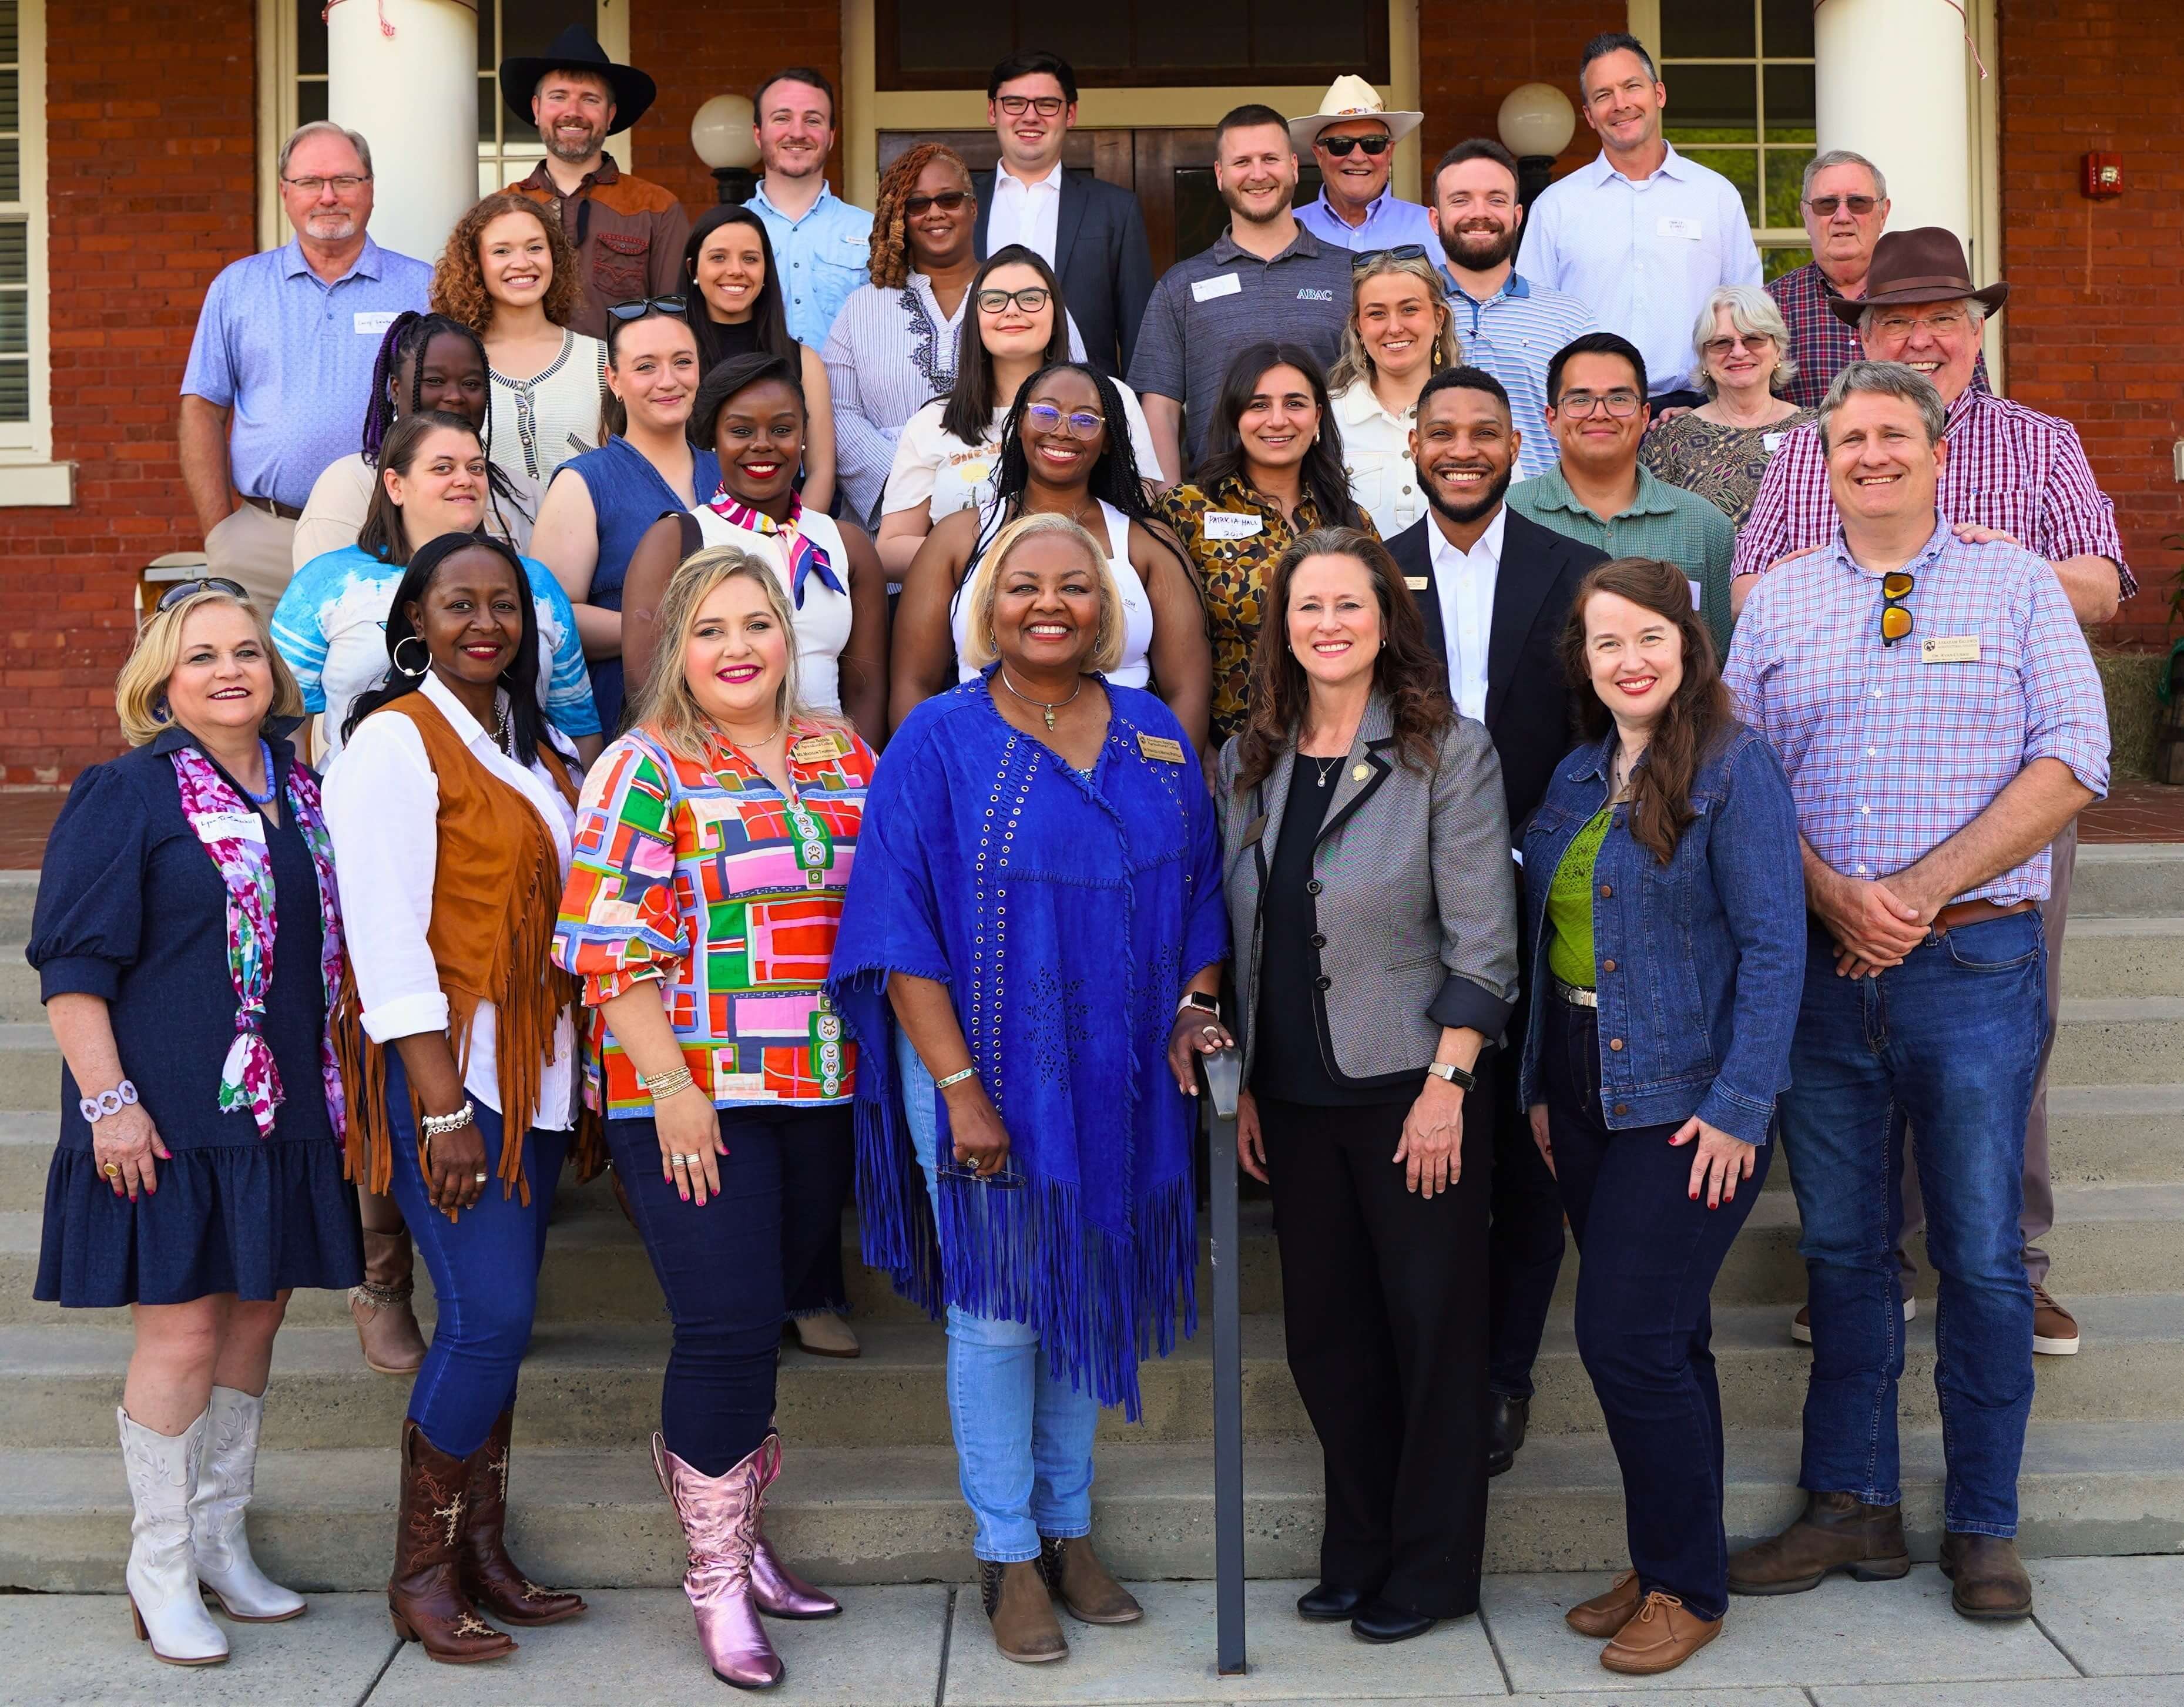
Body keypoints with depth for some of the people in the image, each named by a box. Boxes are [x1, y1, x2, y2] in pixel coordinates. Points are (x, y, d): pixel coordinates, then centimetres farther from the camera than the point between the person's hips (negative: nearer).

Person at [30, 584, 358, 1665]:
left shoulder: (301, 793, 11)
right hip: (168, 1120, -6)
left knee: (255, 1316, 12)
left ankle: (221, 1541, 27)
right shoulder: (125, 796, -8)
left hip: (282, 1115, 6)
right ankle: (160, 1569, 12)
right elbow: (72, 967, -10)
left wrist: (333, 1088, 19)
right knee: (182, 1332, -4)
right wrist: (108, 1099, -17)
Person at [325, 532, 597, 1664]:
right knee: (489, 1315, -11)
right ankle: (418, 1573, 4)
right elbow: (386, 932, -14)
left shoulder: (540, 749, 16)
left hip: (533, 1069, 7)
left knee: (499, 1316, 9)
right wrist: (442, 1104, -19)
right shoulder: (395, 741, -8)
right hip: (443, 1066, -7)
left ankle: (481, 1553, 19)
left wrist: (583, 1078, 13)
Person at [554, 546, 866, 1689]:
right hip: (694, 1096, -5)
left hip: (824, 1090, 5)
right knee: (728, 1327, -6)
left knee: (771, 1315, 13)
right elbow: (609, 946, -12)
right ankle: (718, 1581, 9)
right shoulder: (644, 770, -6)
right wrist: (672, 1091, -17)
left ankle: (734, 1521, 32)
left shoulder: (844, 759, 10)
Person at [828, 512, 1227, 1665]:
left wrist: (1193, 1008, -5)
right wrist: (960, 1087, -16)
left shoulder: (1154, 737, 7)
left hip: (1116, 1081, 4)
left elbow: (1198, 893, 12)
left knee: (1086, 1300, 13)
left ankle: (1069, 1531, 27)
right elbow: (902, 930, -10)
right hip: (981, 1070, -4)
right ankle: (1008, 1556, 17)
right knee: (997, 1311, 4)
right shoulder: (939, 740, -6)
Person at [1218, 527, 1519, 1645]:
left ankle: (1432, 1567, 18)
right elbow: (1237, 941, 12)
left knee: (1432, 1330, 5)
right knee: (1324, 1333, 11)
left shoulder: (1448, 754, -6)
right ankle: (1358, 1552, 26)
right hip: (1296, 1100, 5)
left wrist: (1447, 1086, -15)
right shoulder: (1249, 766, 9)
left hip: (1413, 1091, -5)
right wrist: (1240, 1086, 8)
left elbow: (1483, 944, -9)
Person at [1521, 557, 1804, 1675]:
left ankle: (1687, 1589, 8)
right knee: (1661, 1342, 14)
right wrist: (1540, 1085, 11)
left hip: (1688, 1106, -7)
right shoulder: (1577, 777, 12)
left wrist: (1739, 1106, -18)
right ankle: (1659, 1568, 24)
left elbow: (1773, 947, -14)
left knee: (1629, 1338, -8)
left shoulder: (1734, 767, -10)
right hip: (1588, 1098, 7)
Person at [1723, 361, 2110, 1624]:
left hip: (1977, 961, -2)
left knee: (1982, 1255, 2)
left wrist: (1922, 891, -13)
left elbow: (2072, 762, -4)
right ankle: (1853, 1506, 18)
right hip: (1826, 963, 2)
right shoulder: (1781, 599, 11)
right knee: (1843, 1247, 8)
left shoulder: (2017, 583, 5)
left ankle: (1984, 1526, 14)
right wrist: (1835, 894, -11)